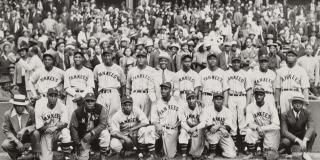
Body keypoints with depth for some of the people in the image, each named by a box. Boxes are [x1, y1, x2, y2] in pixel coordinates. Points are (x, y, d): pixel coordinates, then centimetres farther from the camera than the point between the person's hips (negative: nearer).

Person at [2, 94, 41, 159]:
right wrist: (17, 142, -23)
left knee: (36, 133, -33)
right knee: (5, 145, -28)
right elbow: (6, 131, -10)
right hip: (14, 137, 1)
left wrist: (25, 129, -34)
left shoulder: (30, 110, -16)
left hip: (28, 135, -1)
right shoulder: (8, 114, -13)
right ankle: (17, 153, 8)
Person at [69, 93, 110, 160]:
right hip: (84, 137, 1)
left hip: (97, 133, 0)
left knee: (105, 133, -32)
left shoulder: (101, 109, -13)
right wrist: (77, 142, -8)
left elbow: (103, 124, -20)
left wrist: (91, 133, -31)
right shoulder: (77, 112, -11)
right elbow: (73, 127, -4)